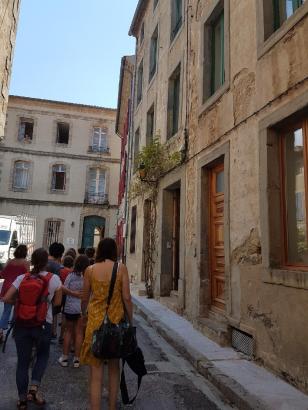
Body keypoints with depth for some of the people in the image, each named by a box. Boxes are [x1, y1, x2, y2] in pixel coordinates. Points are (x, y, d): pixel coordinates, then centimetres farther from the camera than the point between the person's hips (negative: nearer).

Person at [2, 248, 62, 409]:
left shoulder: (21, 278, -4)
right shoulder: (54, 279, -9)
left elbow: (6, 298, -4)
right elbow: (57, 302, -2)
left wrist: (20, 301, 12)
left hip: (22, 324, 2)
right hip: (43, 325, -1)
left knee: (23, 361, 15)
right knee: (43, 355, 23)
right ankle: (34, 387, 8)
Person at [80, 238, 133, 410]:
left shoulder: (90, 270, -3)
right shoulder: (121, 268, -6)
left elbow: (85, 298, 6)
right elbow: (127, 298, -7)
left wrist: (84, 314, 25)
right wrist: (130, 321, 5)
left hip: (95, 320, 0)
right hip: (116, 321, 1)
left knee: (96, 371, 7)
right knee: (114, 367, 21)